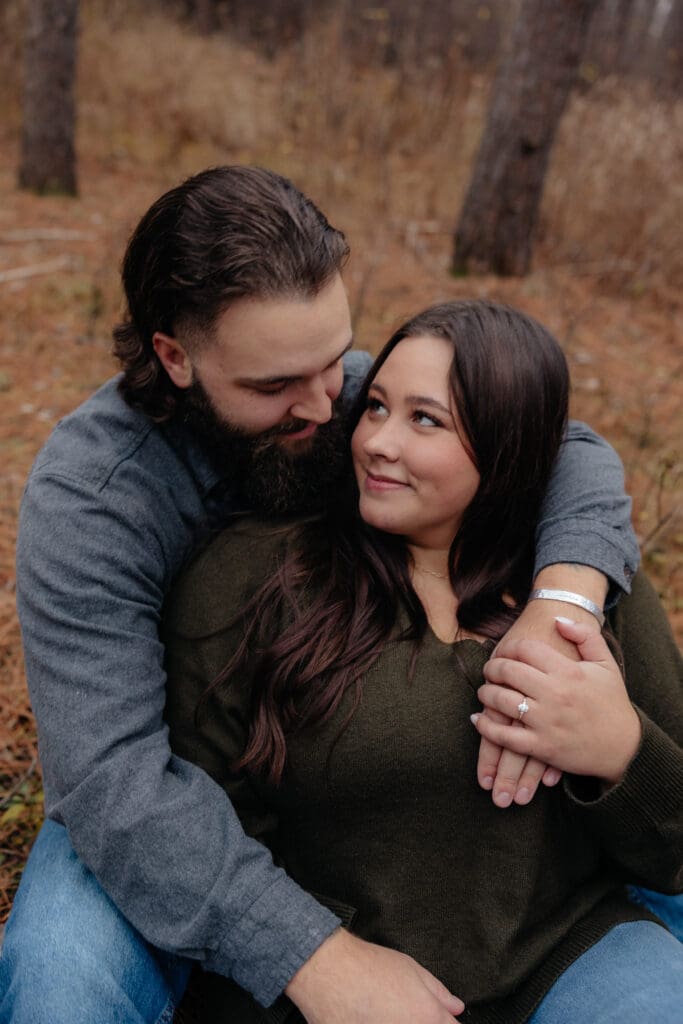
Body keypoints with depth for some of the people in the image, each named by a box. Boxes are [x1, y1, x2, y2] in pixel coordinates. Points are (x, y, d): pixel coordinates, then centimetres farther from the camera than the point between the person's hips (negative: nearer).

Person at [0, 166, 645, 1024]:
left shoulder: (358, 395, -14)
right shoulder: (86, 499, -26)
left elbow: (570, 452, -10)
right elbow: (114, 780, -33)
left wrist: (562, 600, -33)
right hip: (178, 801, -3)